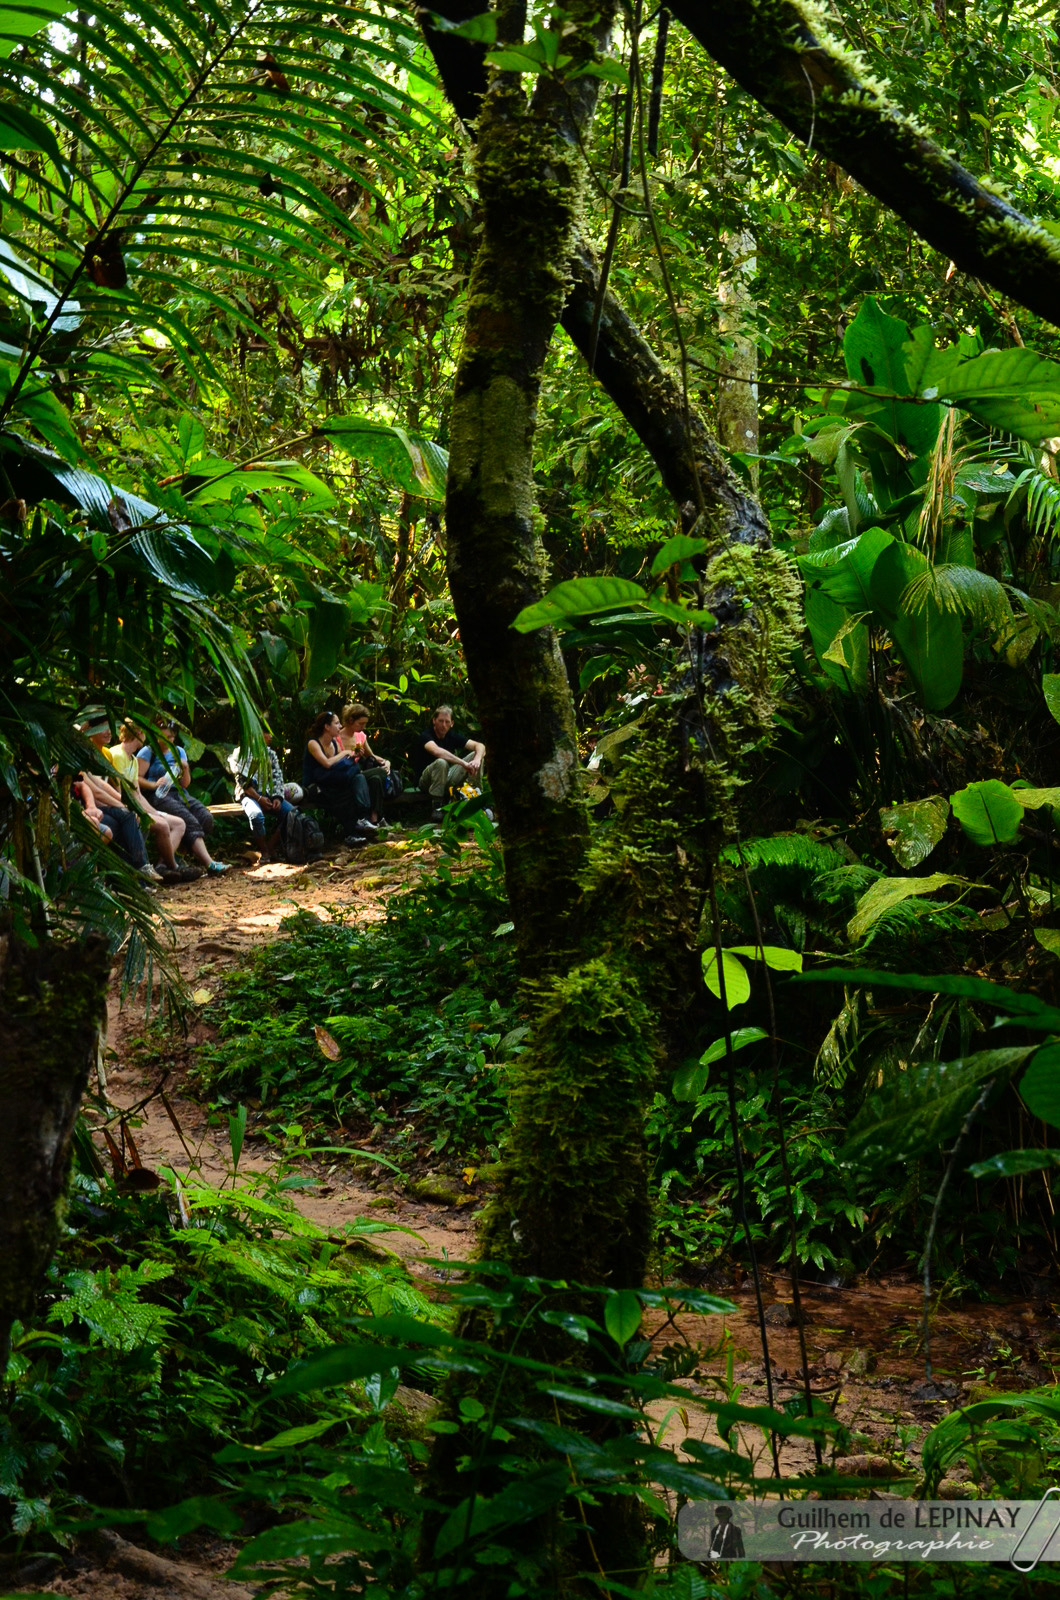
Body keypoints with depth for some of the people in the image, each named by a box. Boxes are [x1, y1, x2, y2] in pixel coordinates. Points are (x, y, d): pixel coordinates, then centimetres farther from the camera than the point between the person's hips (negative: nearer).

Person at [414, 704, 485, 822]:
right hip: (427, 780, -6)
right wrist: (464, 764, -44)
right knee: (441, 762, -39)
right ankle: (436, 807, -33)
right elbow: (437, 751, -36)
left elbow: (479, 745, -3)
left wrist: (477, 760, -28)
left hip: (448, 779, 6)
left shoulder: (452, 736, 4)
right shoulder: (426, 736, -14)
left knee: (479, 754, -5)